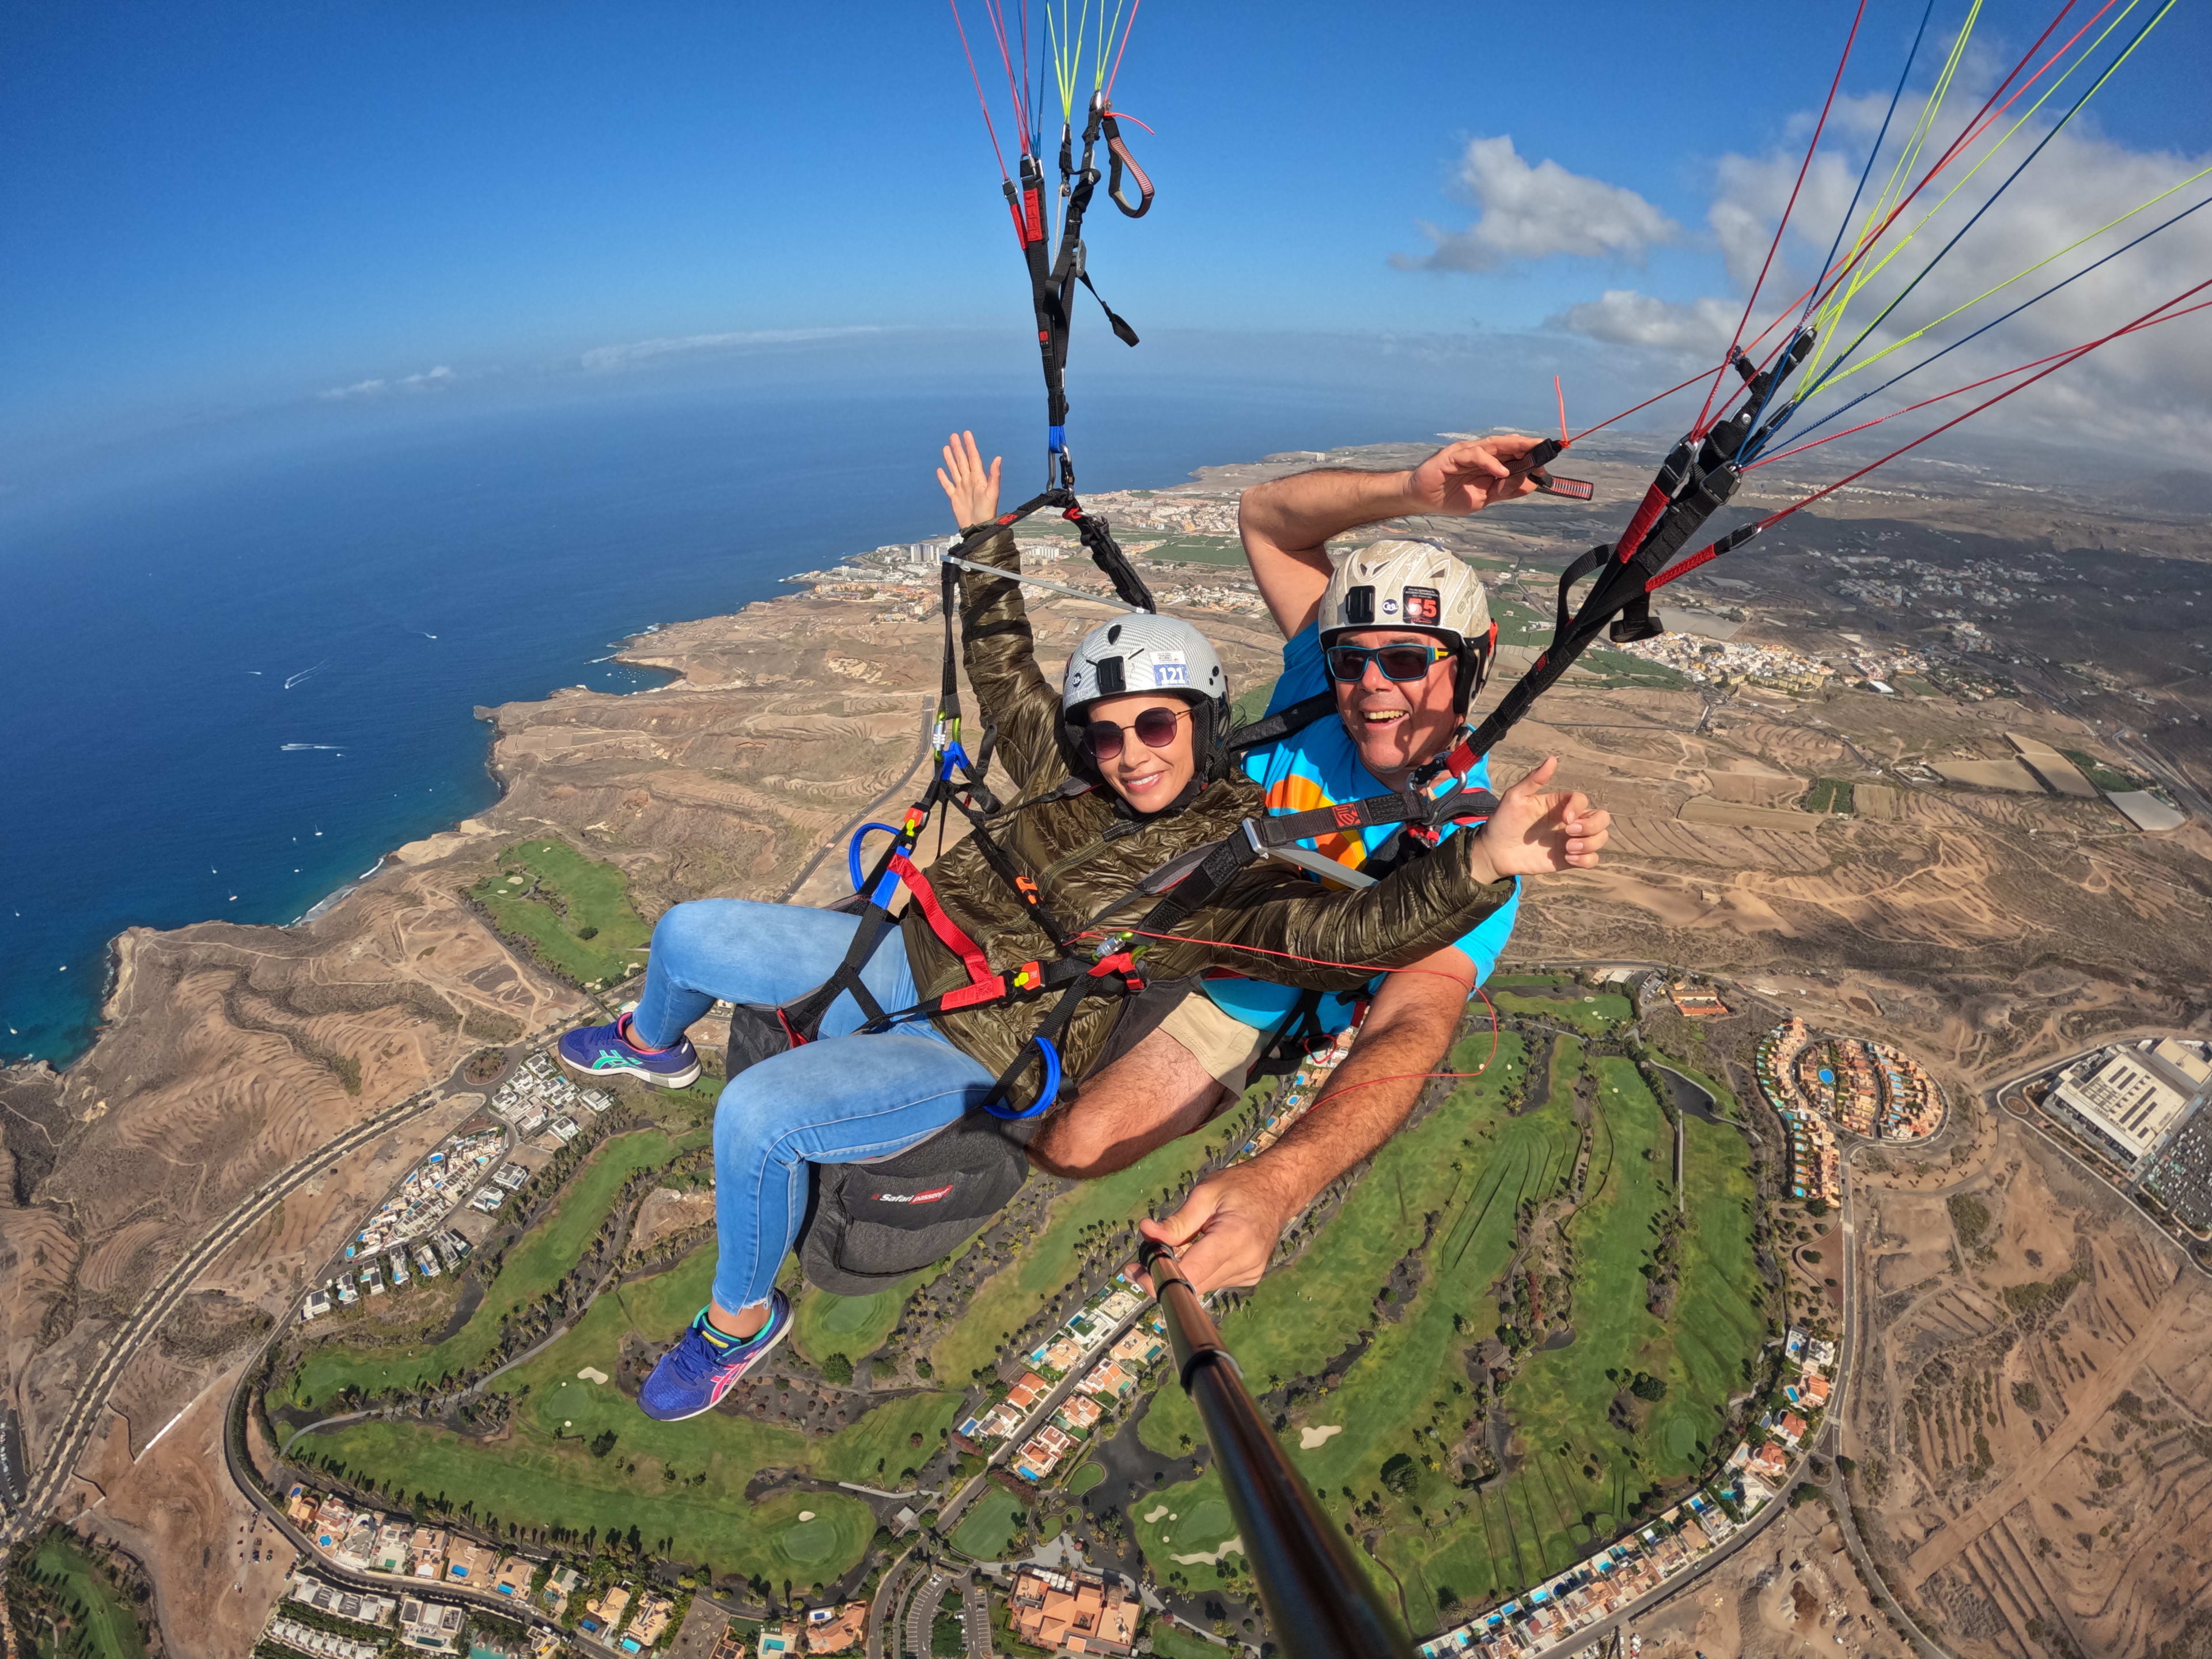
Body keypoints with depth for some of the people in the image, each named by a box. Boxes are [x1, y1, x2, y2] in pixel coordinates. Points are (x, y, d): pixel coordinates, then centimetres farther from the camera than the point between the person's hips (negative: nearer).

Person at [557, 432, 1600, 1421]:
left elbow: (1345, 933, -30)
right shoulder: (1070, 777, 2)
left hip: (973, 1051, -6)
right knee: (687, 933, 11)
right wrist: (988, 540, 17)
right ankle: (651, 1047, 49)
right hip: (903, 950, 7)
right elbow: (1003, 667, 15)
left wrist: (1483, 864, -46)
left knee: (757, 1115, -28)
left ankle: (741, 1317, 6)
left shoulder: (1240, 864, -14)